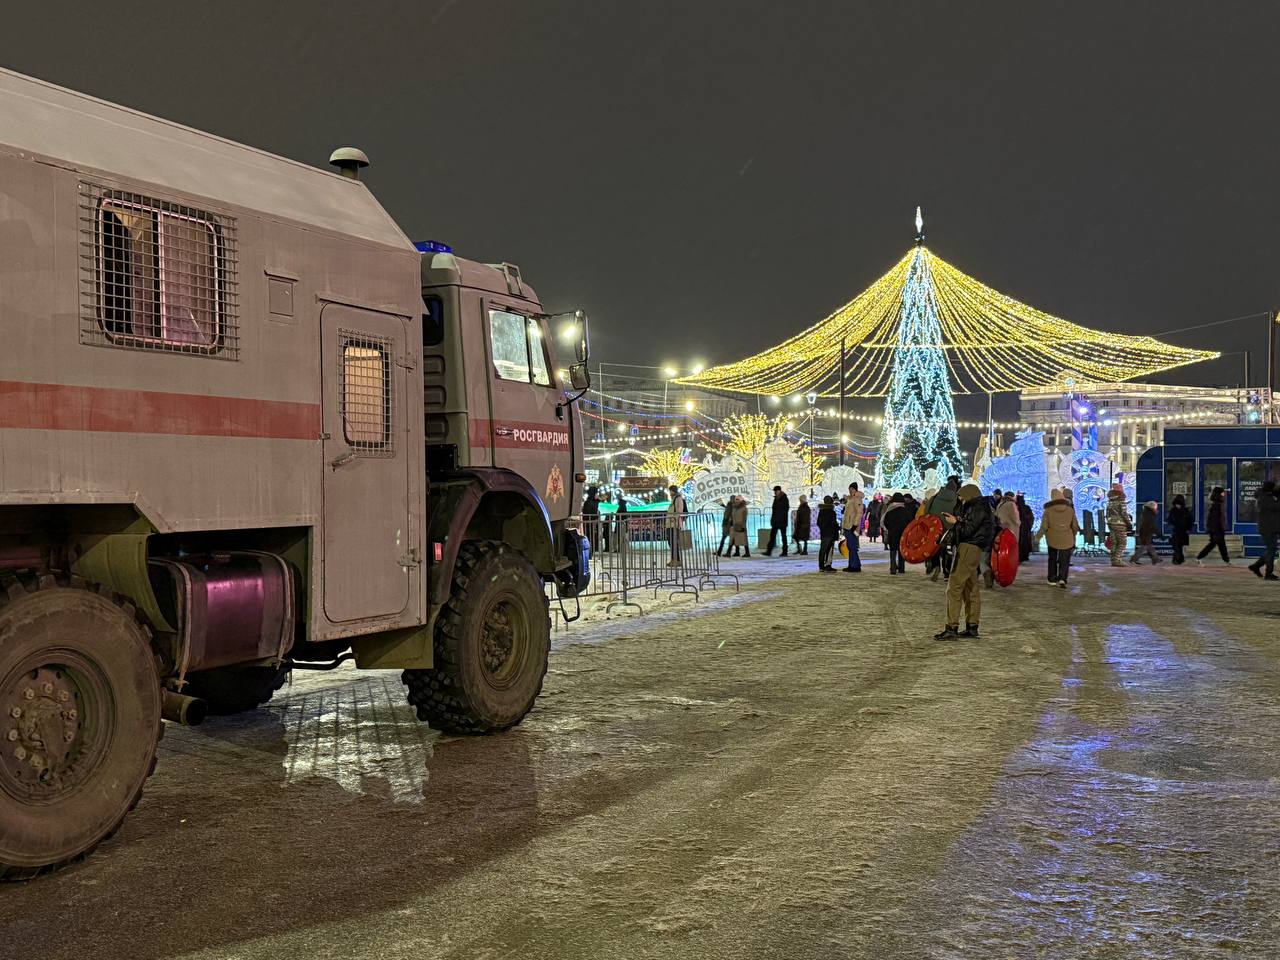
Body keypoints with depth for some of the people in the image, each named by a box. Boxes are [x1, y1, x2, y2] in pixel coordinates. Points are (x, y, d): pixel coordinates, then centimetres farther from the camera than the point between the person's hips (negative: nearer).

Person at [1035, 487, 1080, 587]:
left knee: (1052, 560, 16)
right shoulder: (1070, 510, -1)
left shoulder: (1048, 510, -7)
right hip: (1066, 540, 0)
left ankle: (1052, 580, 19)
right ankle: (1062, 579, -14)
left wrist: (1038, 537, 5)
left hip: (1052, 539, 0)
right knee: (1064, 561, 3)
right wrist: (1073, 536, 22)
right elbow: (1075, 526, 5)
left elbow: (1044, 527, -9)